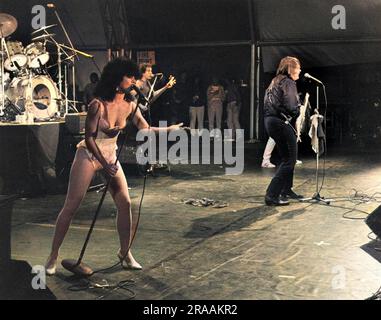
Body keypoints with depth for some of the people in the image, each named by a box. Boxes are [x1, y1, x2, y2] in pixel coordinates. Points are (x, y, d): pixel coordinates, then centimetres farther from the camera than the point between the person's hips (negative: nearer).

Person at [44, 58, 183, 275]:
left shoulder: (130, 104, -4)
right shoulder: (98, 104, -21)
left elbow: (146, 130, 2)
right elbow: (89, 138, -18)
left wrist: (169, 129, -6)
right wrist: (104, 164, -22)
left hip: (111, 156, 6)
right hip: (89, 155, -6)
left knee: (125, 203, -1)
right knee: (71, 207, -4)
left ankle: (125, 252, 14)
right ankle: (54, 256, 8)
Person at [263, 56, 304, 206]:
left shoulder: (275, 82, 18)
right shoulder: (288, 82, -10)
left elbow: (268, 103, 16)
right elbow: (291, 107, -21)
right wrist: (298, 109, 1)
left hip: (269, 121, 10)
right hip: (280, 122, -10)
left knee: (287, 157, 22)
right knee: (289, 160, -6)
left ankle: (286, 190, 30)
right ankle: (272, 195, -12)